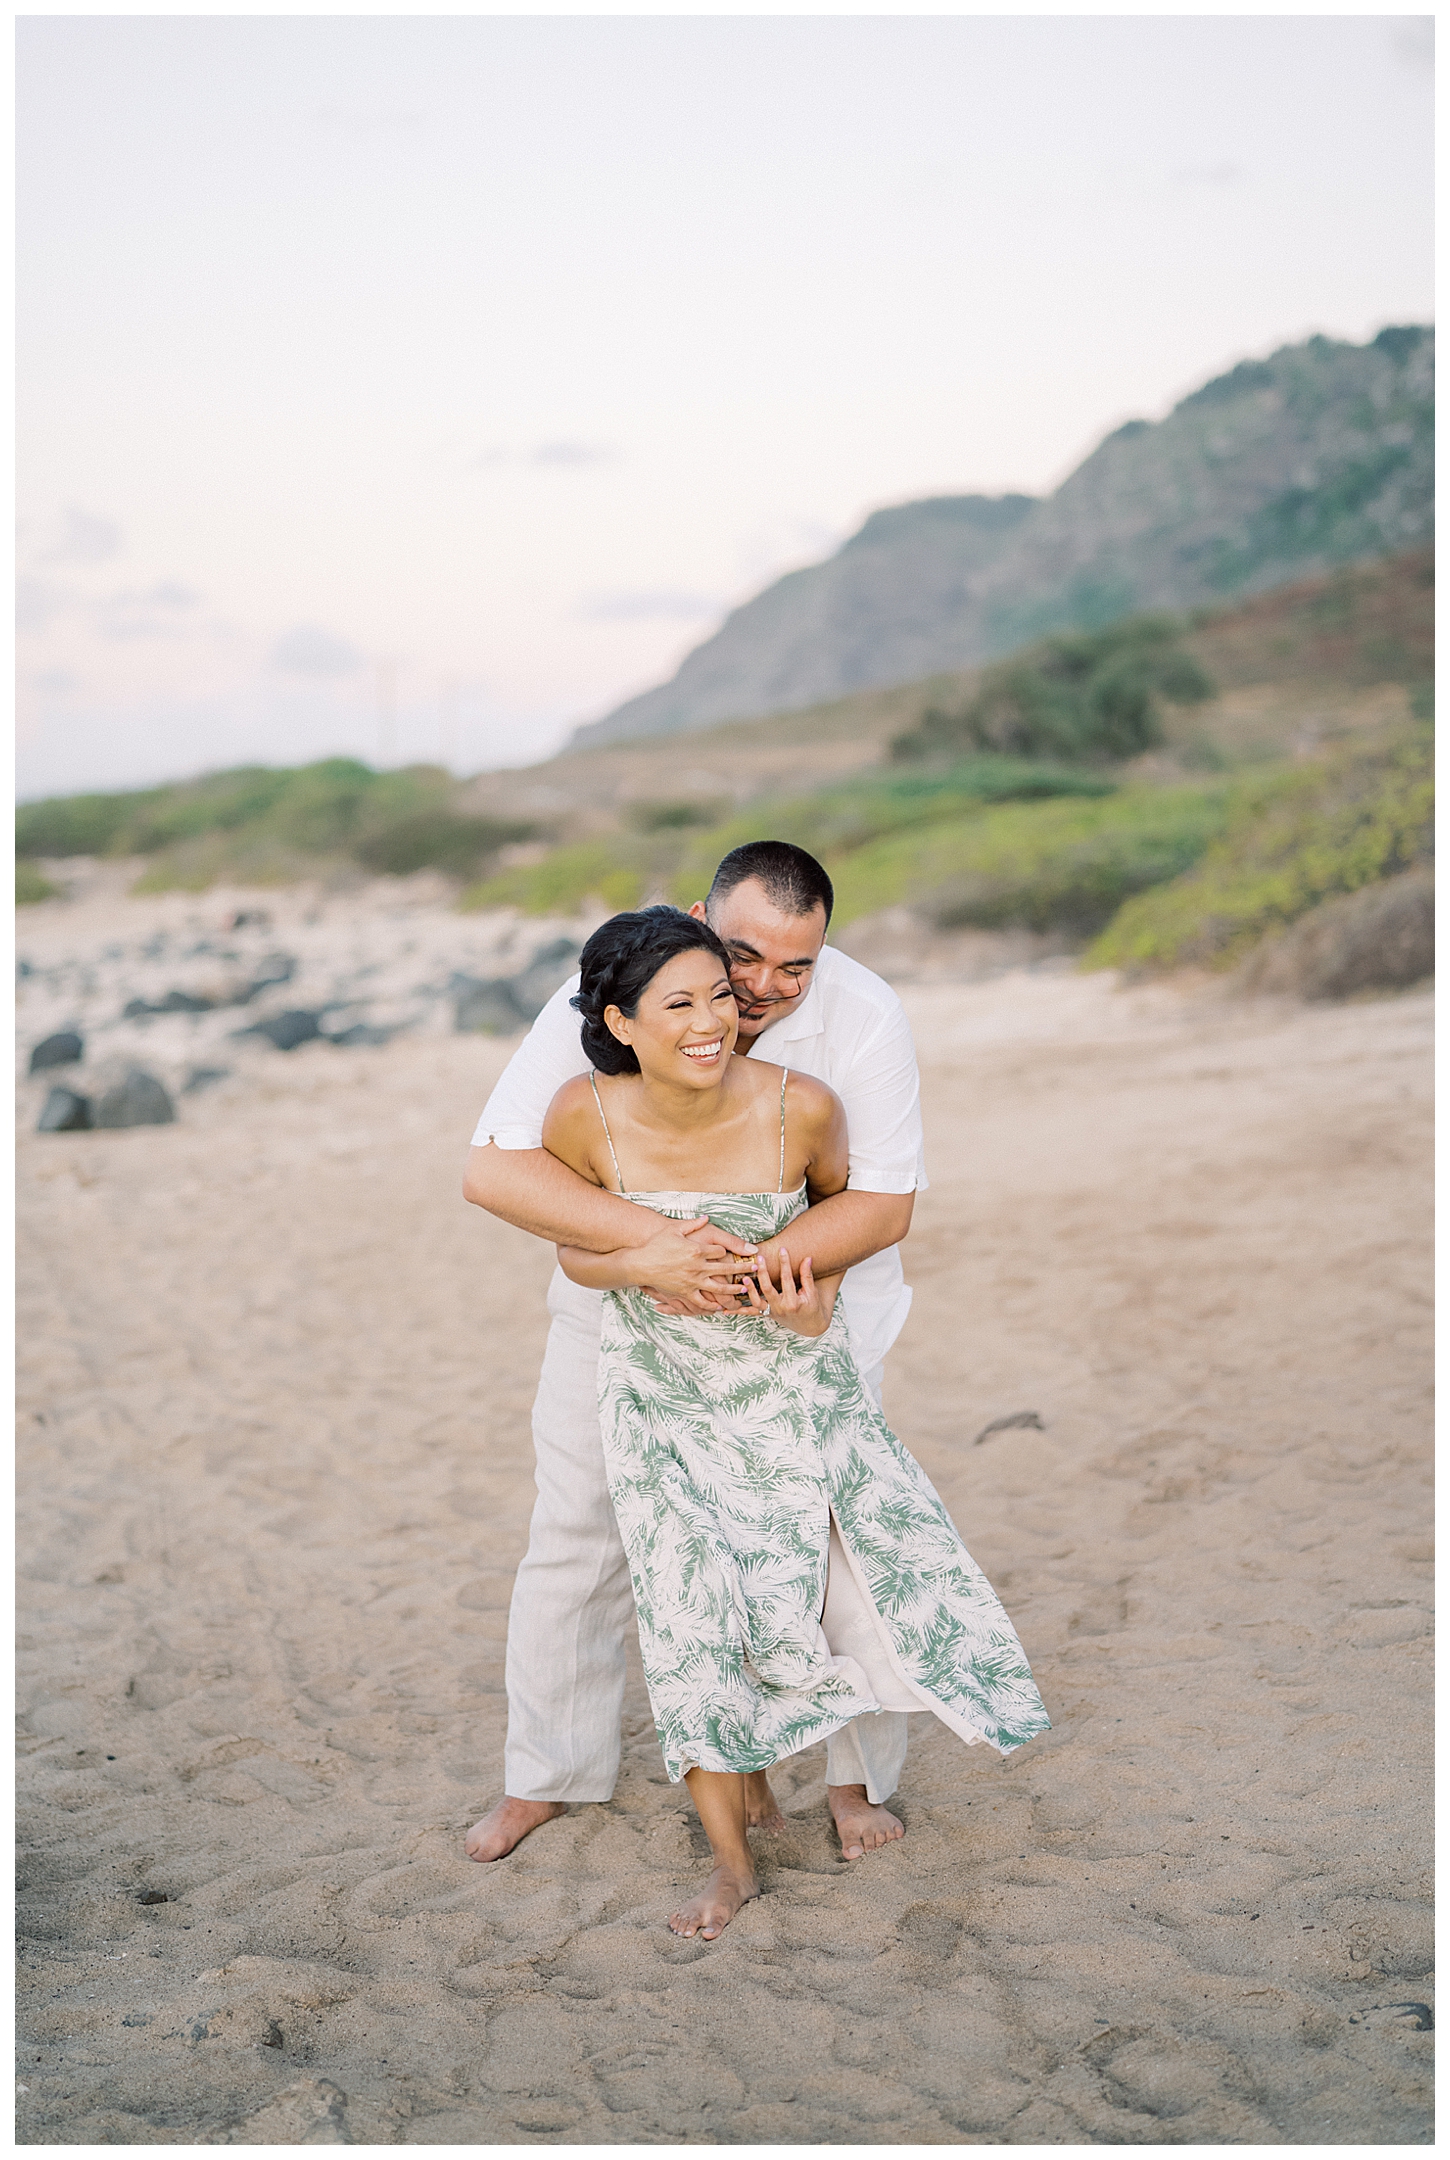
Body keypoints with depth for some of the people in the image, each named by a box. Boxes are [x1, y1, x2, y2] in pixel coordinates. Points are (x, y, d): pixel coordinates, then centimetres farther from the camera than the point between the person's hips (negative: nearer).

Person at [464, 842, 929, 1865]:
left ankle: (860, 1775, 22)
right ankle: (548, 1774, 29)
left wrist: (746, 1264, -39)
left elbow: (886, 1201, -22)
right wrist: (649, 1241, -45)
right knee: (577, 1533, 8)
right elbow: (493, 1168, -31)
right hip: (623, 1302, 1)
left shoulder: (864, 1014, -23)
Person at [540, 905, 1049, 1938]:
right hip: (658, 1392, -1)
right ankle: (732, 1861, 14)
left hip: (792, 1378, 1)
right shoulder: (586, 1116, -22)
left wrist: (818, 1293, -14)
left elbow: (845, 1201, 1)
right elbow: (574, 1249, -4)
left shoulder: (800, 1105, -23)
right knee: (688, 1609, -6)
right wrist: (646, 1269, -24)